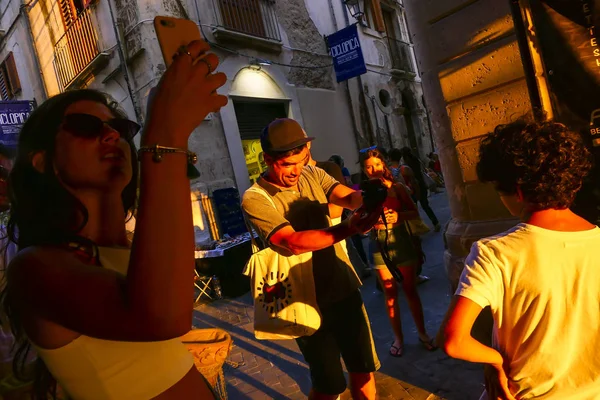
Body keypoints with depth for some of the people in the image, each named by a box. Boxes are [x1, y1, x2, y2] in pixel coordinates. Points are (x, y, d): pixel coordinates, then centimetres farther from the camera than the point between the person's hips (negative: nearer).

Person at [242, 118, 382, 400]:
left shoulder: (313, 175, 0)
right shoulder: (255, 199, -16)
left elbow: (350, 197, -14)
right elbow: (293, 242, -30)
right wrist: (348, 228, -41)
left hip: (345, 288, 5)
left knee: (363, 369, 19)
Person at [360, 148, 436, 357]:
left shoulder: (397, 187, -2)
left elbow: (415, 212, 0)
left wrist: (399, 215, -18)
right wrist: (372, 221, -30)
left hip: (401, 241, 0)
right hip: (380, 245, 0)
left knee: (410, 290, 11)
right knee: (390, 295, 10)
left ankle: (422, 333, 27)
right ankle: (398, 338, 24)